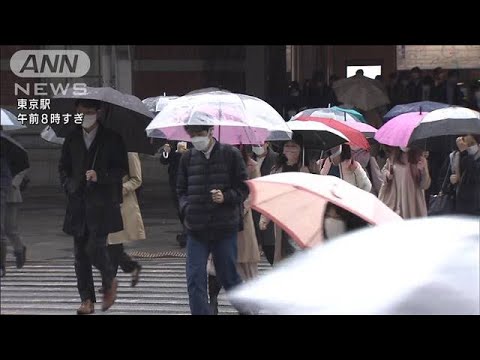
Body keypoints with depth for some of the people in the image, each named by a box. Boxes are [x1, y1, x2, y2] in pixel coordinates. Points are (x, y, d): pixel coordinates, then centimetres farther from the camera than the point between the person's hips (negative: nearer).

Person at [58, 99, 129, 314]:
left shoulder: (112, 139, 0)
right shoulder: (72, 139, 12)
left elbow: (122, 169, -1)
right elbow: (63, 168, 20)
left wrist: (100, 176, -16)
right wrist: (69, 187, 5)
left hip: (102, 204, -4)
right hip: (78, 204, 4)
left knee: (95, 247, -14)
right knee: (80, 253, 2)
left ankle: (109, 281, 15)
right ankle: (87, 300, 8)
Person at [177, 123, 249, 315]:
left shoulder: (230, 154, -2)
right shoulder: (187, 158, 7)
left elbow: (244, 188, 1)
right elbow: (181, 190, 16)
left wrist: (226, 197, -16)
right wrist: (186, 206, -3)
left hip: (225, 228, -2)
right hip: (196, 229, 2)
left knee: (228, 277, 9)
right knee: (195, 280, -5)